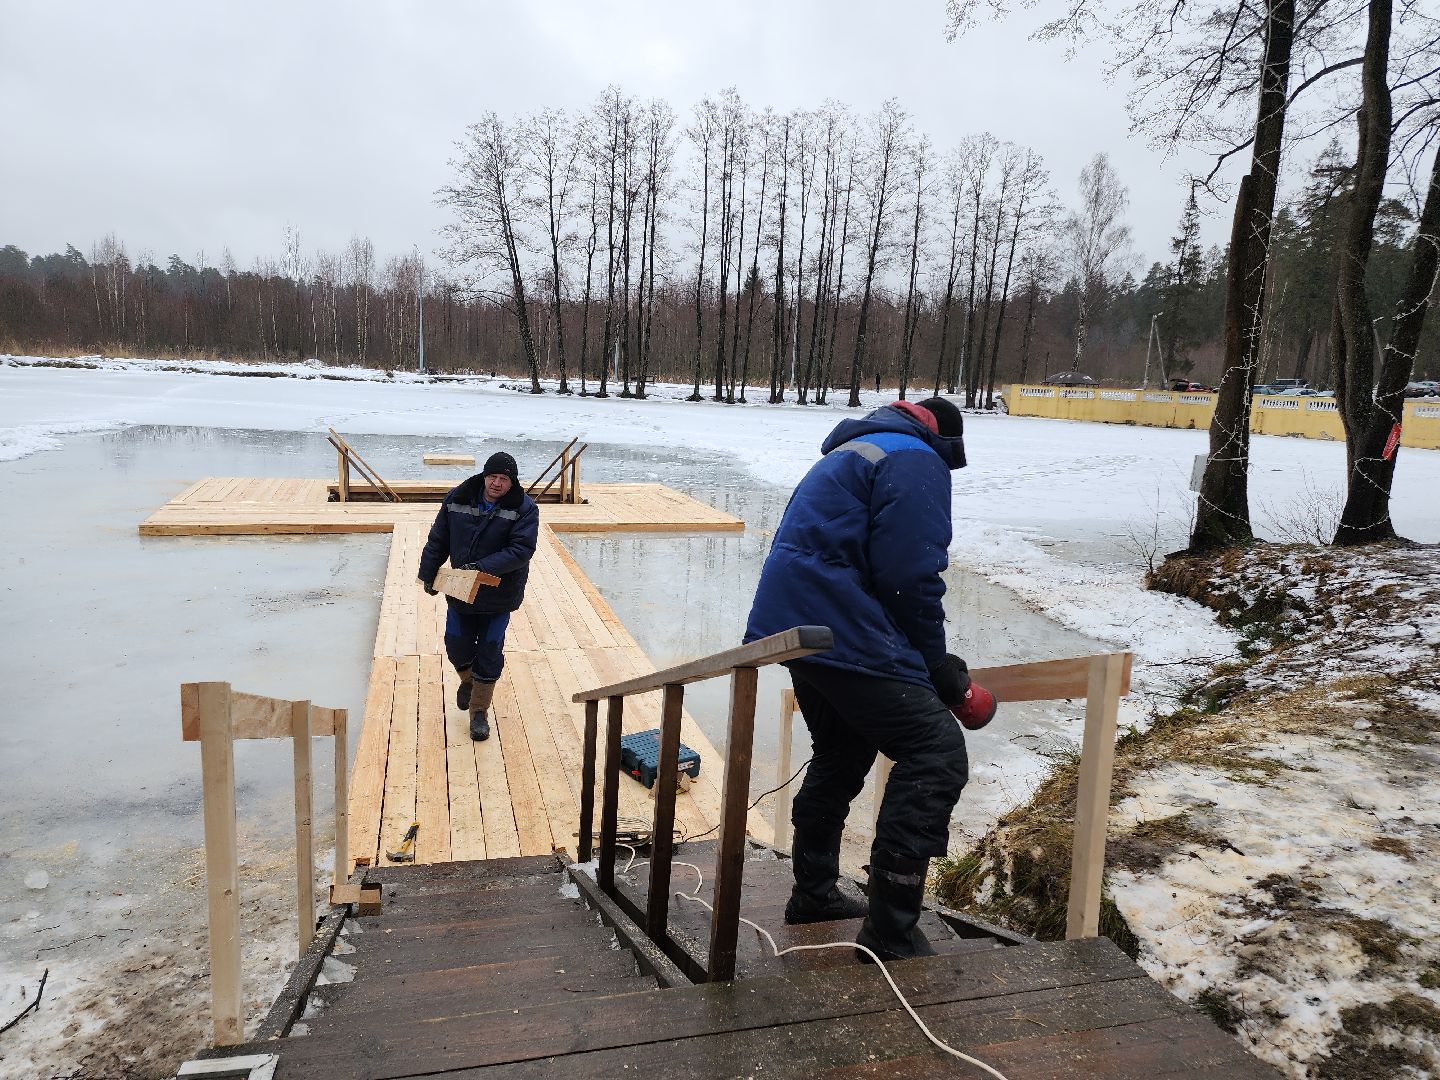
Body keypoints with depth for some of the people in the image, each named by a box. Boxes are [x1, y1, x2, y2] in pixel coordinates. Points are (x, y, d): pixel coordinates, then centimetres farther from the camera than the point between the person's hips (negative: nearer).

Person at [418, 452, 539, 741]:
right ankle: (468, 680, 45)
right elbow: (438, 540, 5)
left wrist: (482, 566, -32)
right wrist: (428, 574, 8)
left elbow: (521, 550, -24)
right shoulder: (457, 499, -6)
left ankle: (479, 712, 18)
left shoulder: (524, 509, -15)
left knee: (490, 652, 2)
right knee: (456, 645, 9)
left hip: (499, 595, -3)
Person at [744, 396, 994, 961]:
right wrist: (938, 666, -1)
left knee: (843, 755, 25)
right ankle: (891, 932, -5)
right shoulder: (918, 460, -3)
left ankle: (813, 893, 36)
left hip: (791, 624, 10)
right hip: (842, 633, -10)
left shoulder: (852, 452, 26)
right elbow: (911, 576, -15)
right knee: (936, 756, -7)